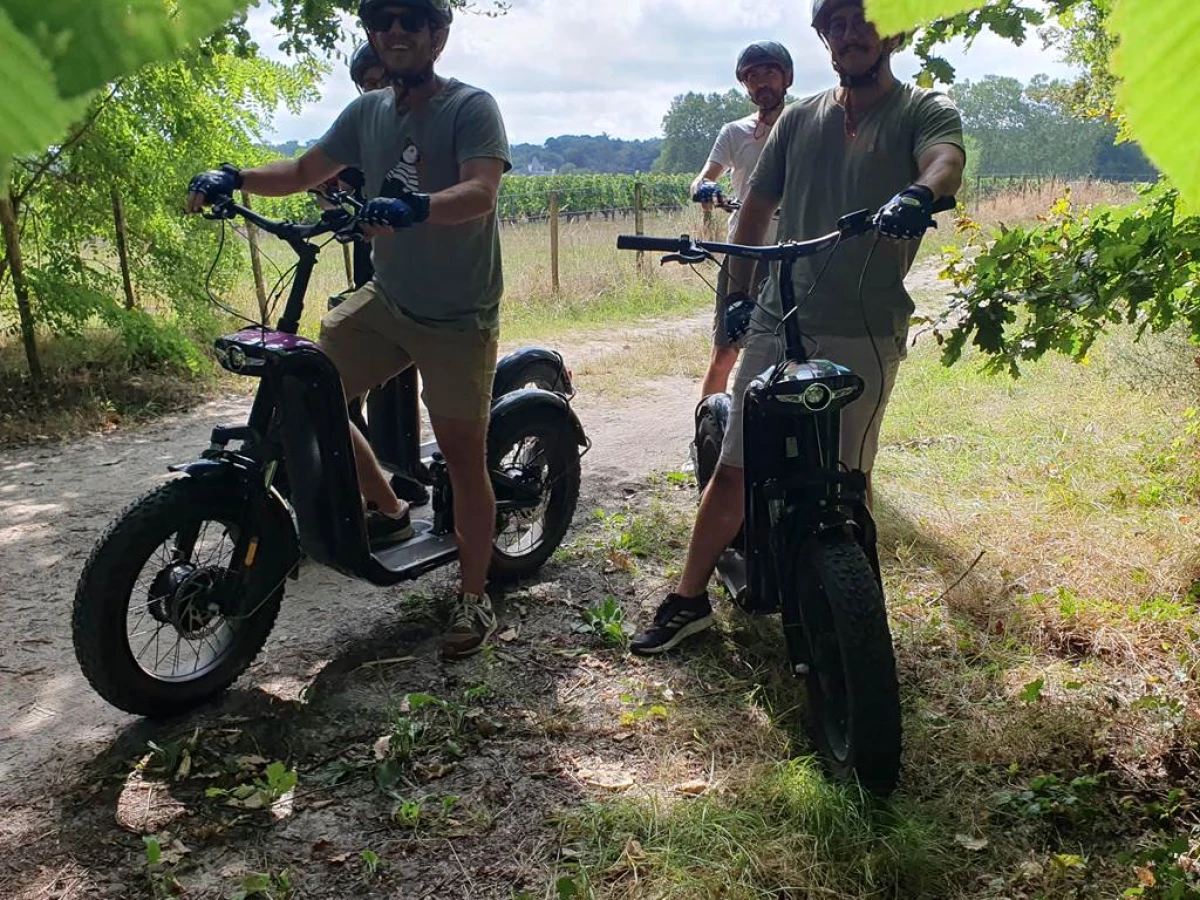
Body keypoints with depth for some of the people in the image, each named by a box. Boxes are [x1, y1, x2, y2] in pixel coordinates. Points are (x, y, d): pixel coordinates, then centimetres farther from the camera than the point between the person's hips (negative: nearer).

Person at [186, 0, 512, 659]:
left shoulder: (470, 107, -9)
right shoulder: (367, 111, 9)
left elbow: (480, 191, -25)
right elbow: (306, 170, 16)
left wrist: (414, 208, -44)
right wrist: (233, 177, -2)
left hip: (458, 317, -6)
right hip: (385, 300, 6)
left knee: (463, 457, -2)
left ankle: (473, 598, 15)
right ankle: (388, 509, 18)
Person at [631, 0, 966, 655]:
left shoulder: (923, 111, 5)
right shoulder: (800, 118, 16)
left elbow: (945, 158, -18)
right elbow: (758, 206, 22)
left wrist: (918, 195, -41)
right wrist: (738, 289, 14)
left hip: (865, 334, -3)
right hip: (778, 323, 3)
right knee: (733, 467, 3)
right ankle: (688, 600, 14)